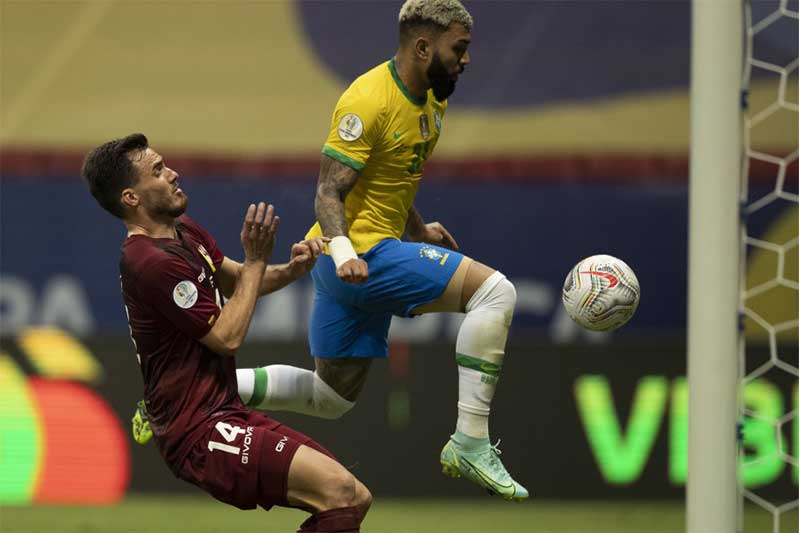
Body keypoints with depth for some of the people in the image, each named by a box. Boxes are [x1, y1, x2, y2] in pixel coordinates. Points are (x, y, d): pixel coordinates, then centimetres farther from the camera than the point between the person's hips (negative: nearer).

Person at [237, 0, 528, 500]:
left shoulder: (432, 101, 12)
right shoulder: (370, 102, -18)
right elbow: (329, 192, -20)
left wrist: (419, 231, 27)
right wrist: (342, 252, -34)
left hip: (376, 253, 10)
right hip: (360, 253, -10)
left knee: (331, 398, 17)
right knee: (494, 291, -19)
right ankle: (470, 444, -19)